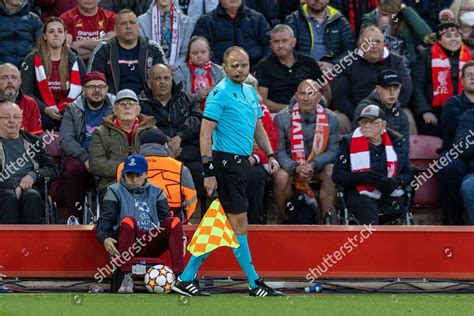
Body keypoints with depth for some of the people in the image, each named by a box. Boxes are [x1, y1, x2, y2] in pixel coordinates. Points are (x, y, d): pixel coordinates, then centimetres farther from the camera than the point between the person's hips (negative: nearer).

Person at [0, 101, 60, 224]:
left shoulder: (33, 141, 22)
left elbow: (54, 170, 15)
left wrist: (34, 175, -6)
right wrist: (14, 188, -15)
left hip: (31, 188, 2)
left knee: (31, 196, -33)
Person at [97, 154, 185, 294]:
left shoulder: (155, 192, 22)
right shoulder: (115, 191, 13)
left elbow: (165, 218, 13)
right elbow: (105, 219, 2)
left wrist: (179, 236, -8)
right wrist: (104, 238, -19)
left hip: (153, 243, 3)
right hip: (128, 243, -3)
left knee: (175, 222, -22)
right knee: (128, 221, -34)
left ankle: (178, 276, -32)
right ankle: (127, 278, -40)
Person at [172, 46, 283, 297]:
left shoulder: (250, 92, 16)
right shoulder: (220, 93, -10)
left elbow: (258, 127, 25)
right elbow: (205, 132, -14)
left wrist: (270, 155, 13)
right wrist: (209, 171, -19)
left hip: (241, 163, 9)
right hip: (226, 161, -9)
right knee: (239, 221, -4)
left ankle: (186, 278, 14)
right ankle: (254, 283, 1)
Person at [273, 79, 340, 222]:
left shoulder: (331, 119, -1)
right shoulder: (282, 118, -5)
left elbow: (333, 151, -3)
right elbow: (279, 150, -9)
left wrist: (313, 165, -22)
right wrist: (296, 168, -27)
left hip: (319, 164, 1)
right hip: (291, 165, -1)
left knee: (331, 175, -29)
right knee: (281, 177, -32)